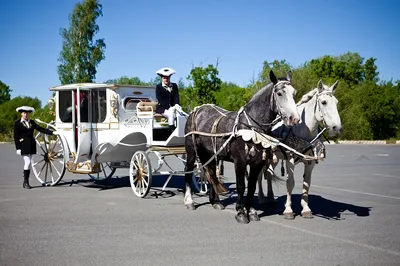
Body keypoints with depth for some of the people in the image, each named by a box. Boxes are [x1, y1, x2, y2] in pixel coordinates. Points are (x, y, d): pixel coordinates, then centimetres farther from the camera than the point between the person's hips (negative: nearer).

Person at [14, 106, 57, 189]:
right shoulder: (17, 123, -1)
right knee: (27, 162, -12)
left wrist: (52, 132, -3)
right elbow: (16, 136, -4)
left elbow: (40, 129, 8)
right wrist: (18, 148, -11)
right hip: (23, 145, -5)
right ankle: (25, 182, -4)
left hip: (31, 144, 5)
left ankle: (26, 182, 13)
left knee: (28, 163, 7)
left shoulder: (31, 122, 13)